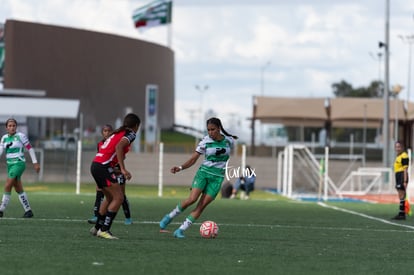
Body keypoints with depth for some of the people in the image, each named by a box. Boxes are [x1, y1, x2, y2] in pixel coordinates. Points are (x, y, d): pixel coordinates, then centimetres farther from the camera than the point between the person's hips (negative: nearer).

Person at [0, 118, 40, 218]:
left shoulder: (20, 136, -7)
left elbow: (30, 148, -4)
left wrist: (35, 163, -6)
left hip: (19, 164, -7)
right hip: (10, 165, 7)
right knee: (19, 190, 9)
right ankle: (28, 210, 16)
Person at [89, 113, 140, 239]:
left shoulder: (117, 133, 23)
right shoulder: (130, 134, -3)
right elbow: (119, 146, -22)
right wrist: (123, 169, -26)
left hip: (96, 164, 9)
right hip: (103, 166, -9)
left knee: (110, 198, 21)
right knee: (119, 198, -7)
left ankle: (97, 228, 29)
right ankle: (104, 230, -9)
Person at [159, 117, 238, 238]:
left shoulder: (229, 140, 0)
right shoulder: (205, 141, -5)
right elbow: (193, 159, -4)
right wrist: (180, 167, -19)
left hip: (217, 178, 1)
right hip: (204, 172, -1)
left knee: (202, 206, -10)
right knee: (192, 199, -22)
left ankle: (180, 230, -8)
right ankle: (170, 216, 0)